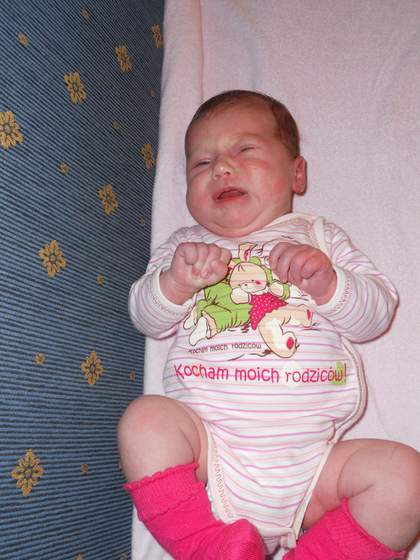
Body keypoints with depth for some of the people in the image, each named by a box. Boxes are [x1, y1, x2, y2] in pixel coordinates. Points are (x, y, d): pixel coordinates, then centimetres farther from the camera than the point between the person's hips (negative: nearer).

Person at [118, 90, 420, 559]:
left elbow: (376, 315, 7)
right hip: (208, 445, 1)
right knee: (145, 419, -27)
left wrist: (328, 282, -14)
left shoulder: (319, 237, 16)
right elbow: (146, 319, 7)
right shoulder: (184, 245, 18)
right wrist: (175, 281, -14)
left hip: (308, 458, 0)